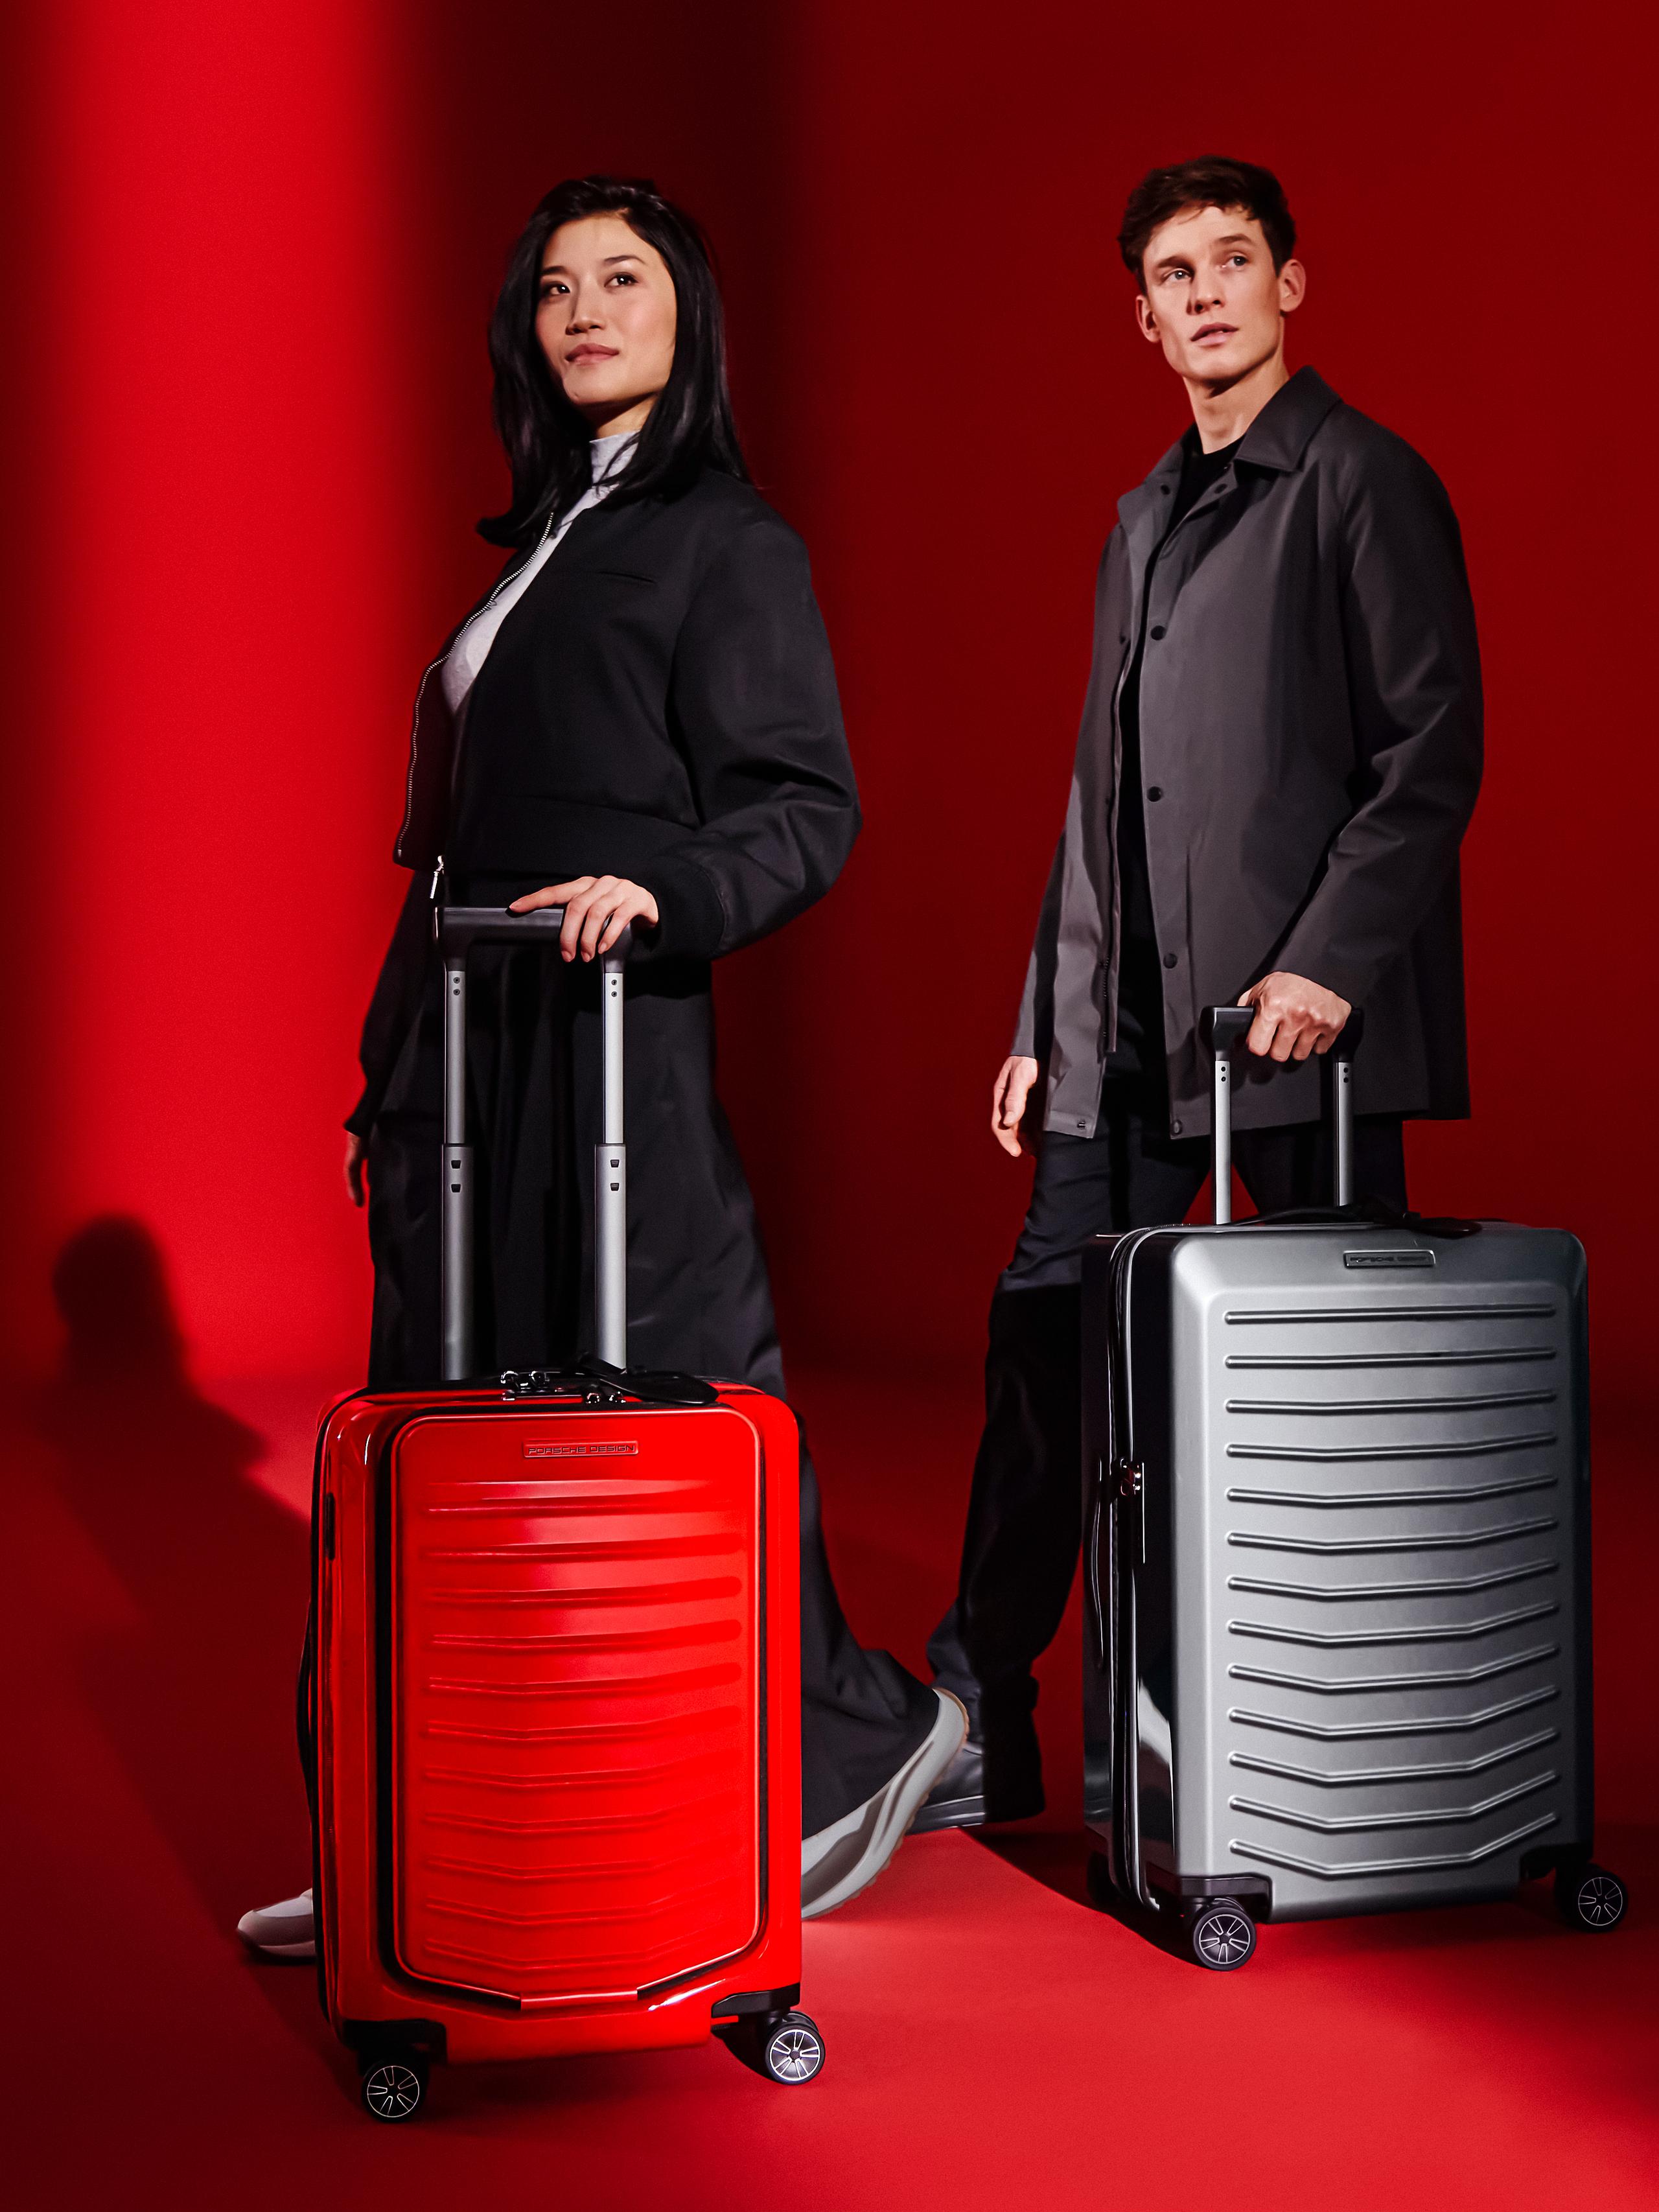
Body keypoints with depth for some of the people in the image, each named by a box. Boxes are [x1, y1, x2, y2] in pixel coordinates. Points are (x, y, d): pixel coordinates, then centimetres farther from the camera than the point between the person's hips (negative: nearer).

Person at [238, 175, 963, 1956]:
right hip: (464, 1043, 8)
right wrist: (395, 1075, 17)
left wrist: (660, 891, -29)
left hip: (609, 1037, -8)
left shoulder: (727, 542, -2)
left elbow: (807, 812, -11)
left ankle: (856, 1742, 18)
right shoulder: (546, 539, 20)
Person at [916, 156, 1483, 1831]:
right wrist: (1047, 1019, 17)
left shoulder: (1365, 483, -2)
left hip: (1298, 1017, -7)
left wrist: (1326, 960, -19)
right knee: (1045, 1334, 4)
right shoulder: (1144, 517, 20)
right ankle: (976, 1737, 13)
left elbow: (1434, 750, -10)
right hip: (1129, 1026, 7)